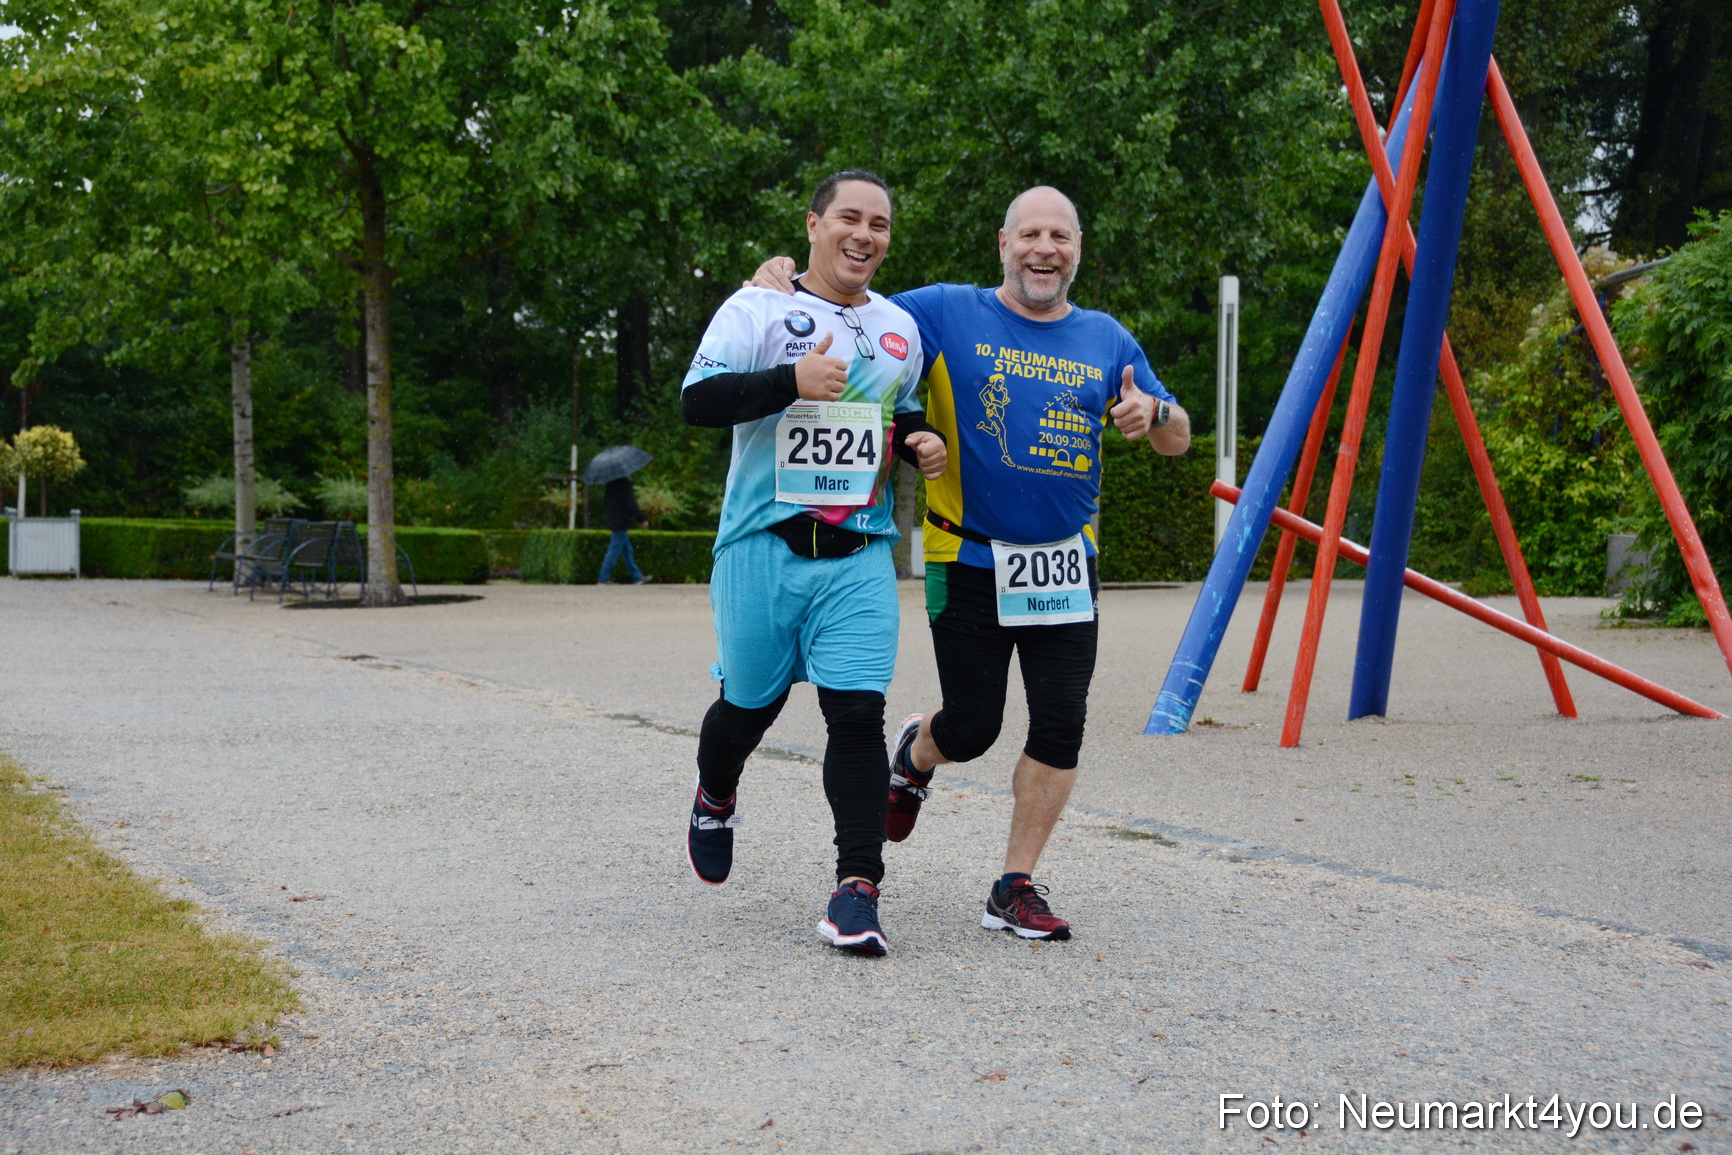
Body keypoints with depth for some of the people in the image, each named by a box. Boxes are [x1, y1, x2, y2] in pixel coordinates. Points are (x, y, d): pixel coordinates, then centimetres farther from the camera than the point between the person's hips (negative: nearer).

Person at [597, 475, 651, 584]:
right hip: (621, 523, -10)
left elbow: (605, 503, 17)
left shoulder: (611, 484, 9)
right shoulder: (623, 484, -18)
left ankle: (636, 577, 19)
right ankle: (603, 579, -2)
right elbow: (631, 504, -19)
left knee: (627, 550, 14)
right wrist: (642, 519, -13)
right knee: (614, 551, -5)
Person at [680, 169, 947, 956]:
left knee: (858, 713, -10)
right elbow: (697, 401, -14)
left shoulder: (900, 329, 14)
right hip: (765, 545, -2)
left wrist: (921, 443, 6)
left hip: (860, 555, 3)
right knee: (749, 704, 11)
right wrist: (792, 380, -25)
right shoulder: (758, 310, -3)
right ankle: (714, 802, 44)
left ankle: (856, 888, -7)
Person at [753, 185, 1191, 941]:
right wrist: (784, 282, -18)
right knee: (970, 730, 3)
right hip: (969, 561, -3)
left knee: (1060, 729, -3)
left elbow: (1177, 440, 12)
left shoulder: (1106, 340, 8)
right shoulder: (947, 313, -3)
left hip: (1065, 566, 3)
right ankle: (913, 756, 40)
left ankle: (1014, 890, 10)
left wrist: (1152, 412, -12)